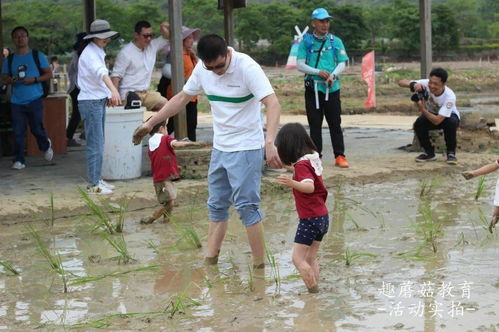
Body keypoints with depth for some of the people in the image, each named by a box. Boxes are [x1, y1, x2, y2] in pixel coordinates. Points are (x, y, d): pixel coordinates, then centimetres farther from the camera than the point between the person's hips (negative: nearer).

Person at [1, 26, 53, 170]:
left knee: (37, 129, 1)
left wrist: (34, 79, -13)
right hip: (16, 101, 2)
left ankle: (46, 146, 32)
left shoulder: (37, 55, 3)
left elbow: (48, 74, 3)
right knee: (18, 132, -2)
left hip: (34, 100, -2)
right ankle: (19, 160, 4)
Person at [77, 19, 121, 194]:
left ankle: (97, 179, 22)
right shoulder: (89, 53, -17)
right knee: (95, 145, -8)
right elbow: (100, 73, -36)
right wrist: (113, 89, -51)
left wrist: (109, 95, 19)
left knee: (98, 144, 14)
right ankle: (93, 185, -5)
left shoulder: (98, 52, 14)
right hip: (90, 102, -10)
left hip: (99, 101, 10)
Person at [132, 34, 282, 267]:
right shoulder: (202, 69, 0)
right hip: (219, 148, 7)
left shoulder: (247, 68, -20)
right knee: (216, 206, 12)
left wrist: (269, 142, -43)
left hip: (246, 149, -7)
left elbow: (272, 104, -30)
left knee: (247, 206, -8)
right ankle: (209, 261, 19)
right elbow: (182, 98, 13)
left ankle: (259, 265, 0)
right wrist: (150, 123, 12)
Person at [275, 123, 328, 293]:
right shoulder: (313, 159, 8)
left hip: (310, 219, -9)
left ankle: (313, 290, -6)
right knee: (311, 258, 17)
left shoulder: (301, 165, -18)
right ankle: (315, 290, 18)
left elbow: (309, 187, -36)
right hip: (322, 217, 9)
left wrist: (292, 183, -53)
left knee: (298, 258, -4)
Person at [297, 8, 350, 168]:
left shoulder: (336, 41, 8)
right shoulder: (306, 42, 5)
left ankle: (339, 156, 2)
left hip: (332, 88, 0)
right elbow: (300, 65, -1)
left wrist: (333, 75, -14)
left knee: (335, 123, 0)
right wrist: (318, 72, -14)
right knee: (315, 124, 4)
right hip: (312, 88, 0)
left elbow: (342, 63, 6)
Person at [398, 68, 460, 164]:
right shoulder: (425, 84, -28)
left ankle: (451, 153, -15)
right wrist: (413, 84, -51)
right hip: (430, 115, 3)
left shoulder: (449, 96, -36)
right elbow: (401, 82, -31)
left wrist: (422, 109, -53)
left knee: (451, 122, -38)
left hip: (447, 116, -3)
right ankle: (429, 152, -5)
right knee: (418, 124, -28)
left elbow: (437, 121, -42)